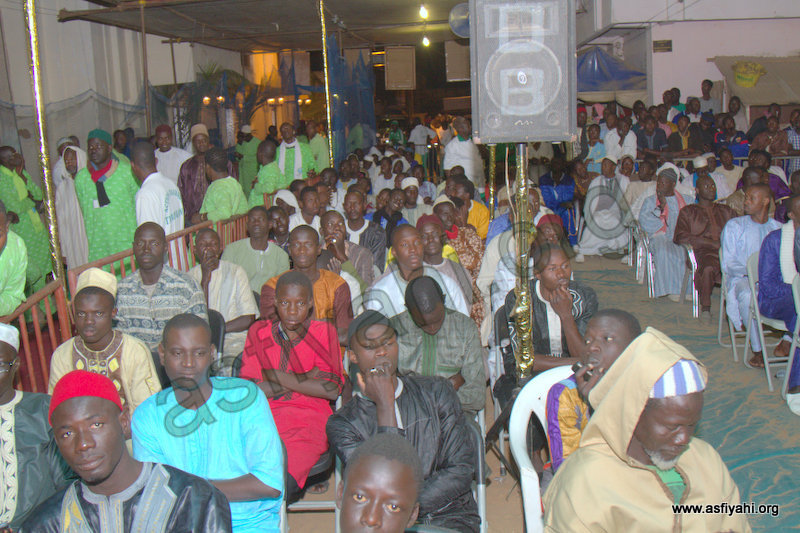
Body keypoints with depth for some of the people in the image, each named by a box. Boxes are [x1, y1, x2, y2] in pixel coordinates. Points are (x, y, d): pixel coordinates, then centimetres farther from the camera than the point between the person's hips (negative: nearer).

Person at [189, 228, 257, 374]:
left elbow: (249, 319, -2)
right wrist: (205, 280, -9)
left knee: (228, 371, -31)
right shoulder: (190, 277, 9)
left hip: (234, 339, -1)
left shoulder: (235, 272, 4)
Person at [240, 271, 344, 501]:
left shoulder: (324, 332, 11)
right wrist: (307, 377, -4)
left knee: (284, 480, -31)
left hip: (310, 420, -2)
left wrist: (276, 377, -2)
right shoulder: (259, 332, 14)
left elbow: (332, 389, -1)